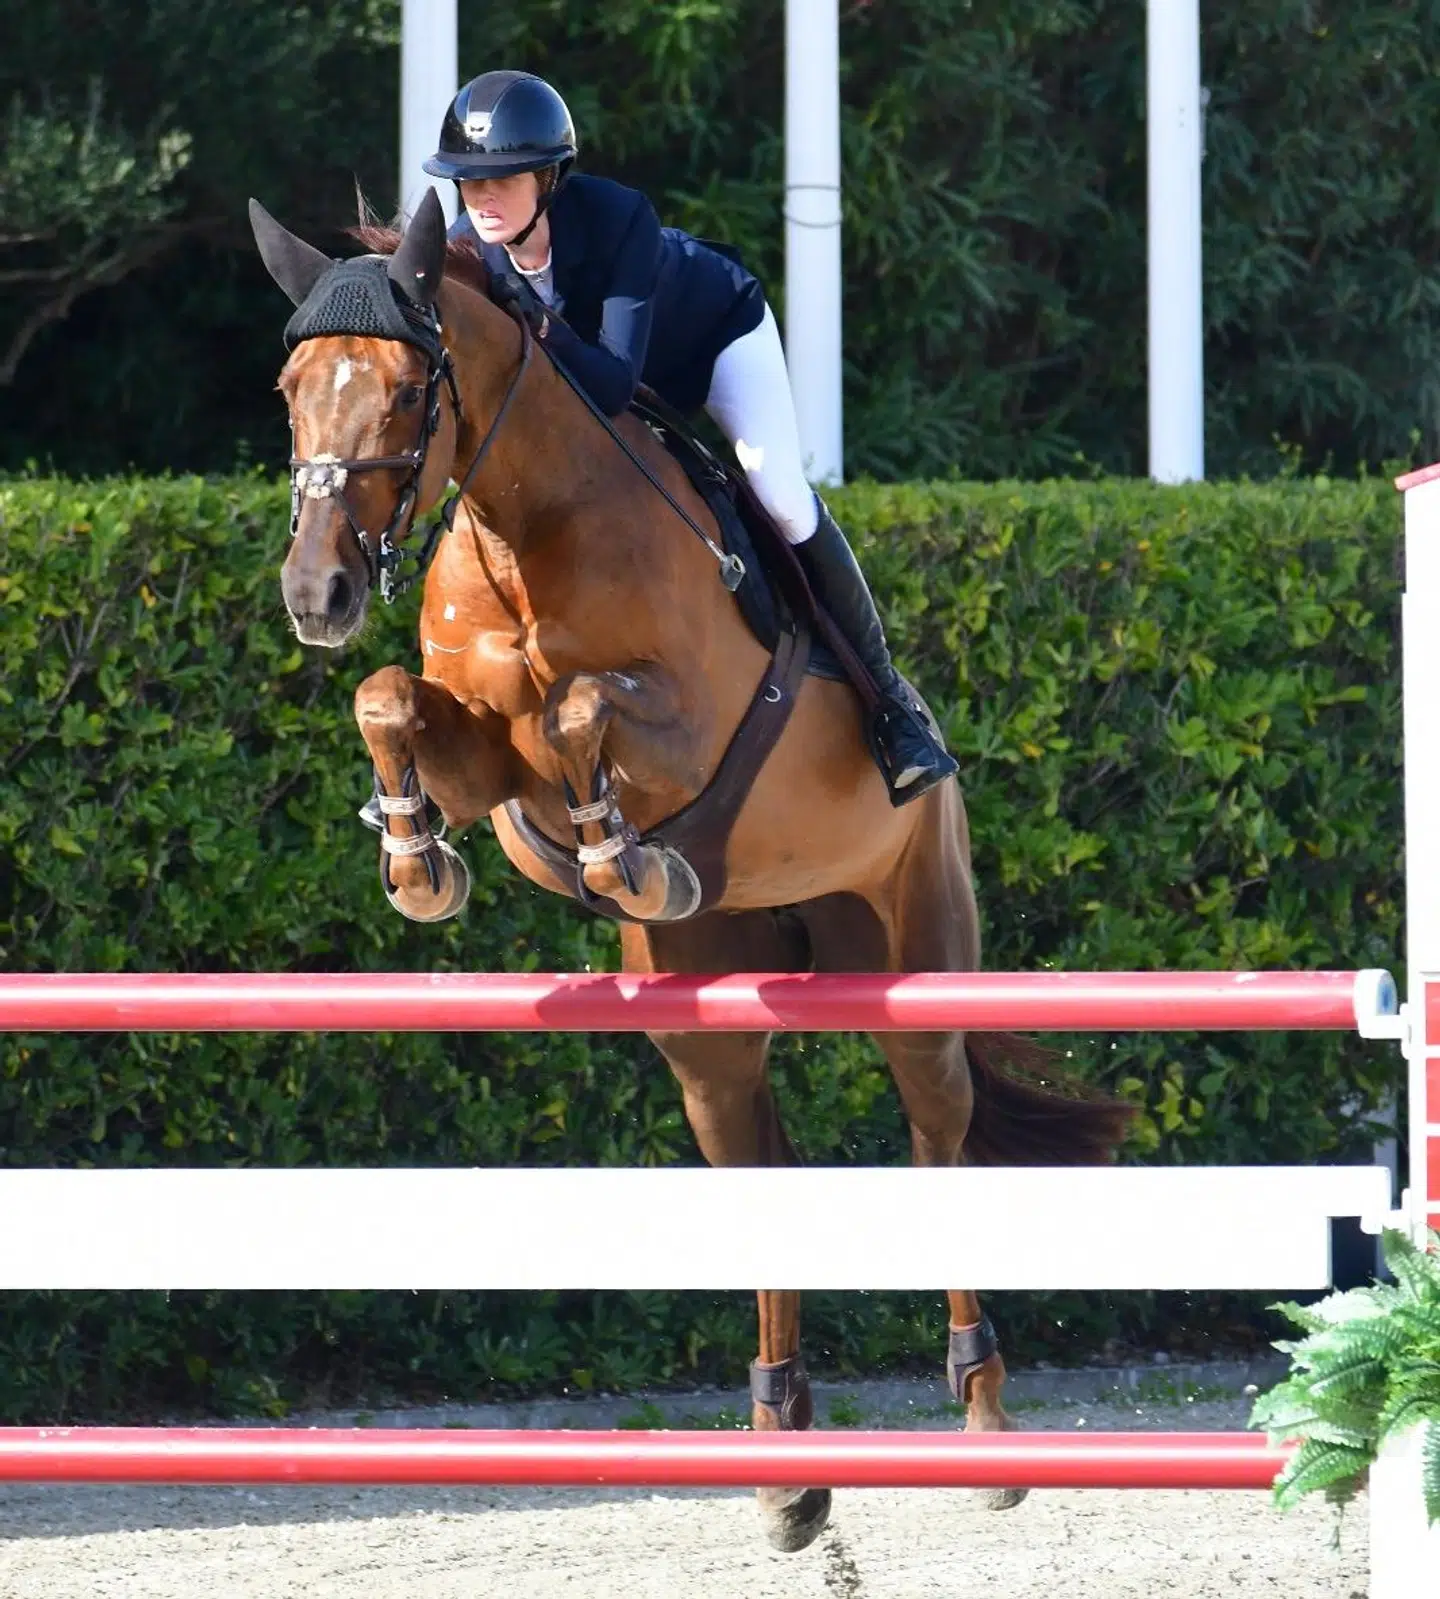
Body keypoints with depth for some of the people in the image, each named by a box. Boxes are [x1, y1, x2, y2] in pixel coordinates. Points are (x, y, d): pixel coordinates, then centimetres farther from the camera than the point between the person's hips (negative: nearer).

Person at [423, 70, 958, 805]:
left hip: (720, 334, -5)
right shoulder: (468, 249, -27)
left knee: (783, 500, -17)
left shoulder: (617, 219, -41)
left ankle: (887, 697, -4)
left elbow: (613, 385, -46)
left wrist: (543, 331, -62)